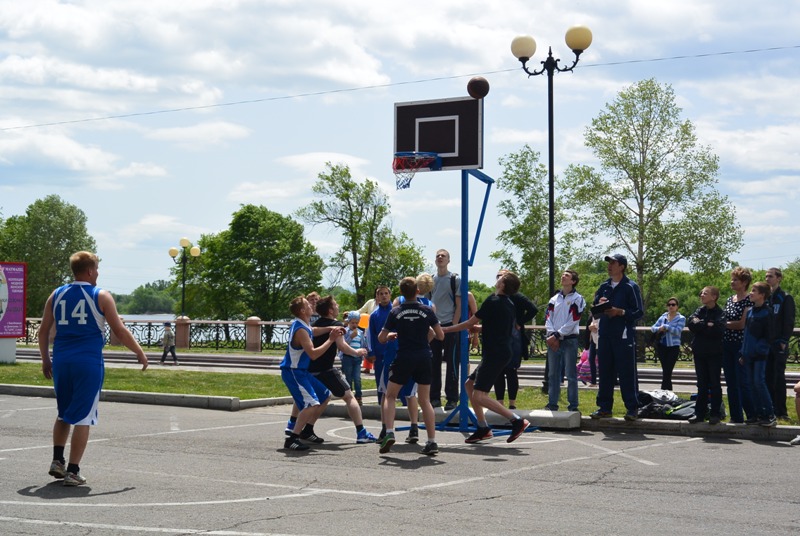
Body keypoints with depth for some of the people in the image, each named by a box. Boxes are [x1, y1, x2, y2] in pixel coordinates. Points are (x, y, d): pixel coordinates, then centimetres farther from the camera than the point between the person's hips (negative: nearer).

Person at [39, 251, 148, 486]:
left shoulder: (57, 295, 9)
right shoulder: (101, 296, -3)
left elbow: (43, 331, 10)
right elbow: (119, 330, -4)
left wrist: (45, 360, 21)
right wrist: (139, 352, 8)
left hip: (61, 361, 5)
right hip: (89, 362, -5)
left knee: (64, 414, 22)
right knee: (82, 418, 0)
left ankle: (57, 460, 14)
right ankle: (72, 471, -1)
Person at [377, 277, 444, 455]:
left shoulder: (395, 312, -2)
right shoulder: (427, 311, -1)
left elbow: (381, 338, 2)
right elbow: (440, 336, 1)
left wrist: (391, 335, 22)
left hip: (404, 359, -1)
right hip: (424, 358, 1)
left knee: (390, 396, 14)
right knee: (425, 401, 10)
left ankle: (389, 432, -4)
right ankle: (432, 442, 4)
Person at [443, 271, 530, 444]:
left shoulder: (493, 302, -12)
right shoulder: (509, 305, 14)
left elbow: (469, 323, -6)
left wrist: (445, 329, 5)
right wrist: (477, 328, 33)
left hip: (495, 354, -10)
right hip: (503, 351, 10)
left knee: (479, 395, -13)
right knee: (469, 384, 16)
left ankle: (517, 420, -16)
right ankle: (483, 428, 14)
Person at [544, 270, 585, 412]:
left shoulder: (577, 299, -1)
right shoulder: (554, 299, 15)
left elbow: (573, 321, -9)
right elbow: (548, 318, 8)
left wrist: (557, 335, -13)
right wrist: (551, 335, -9)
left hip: (569, 340, -5)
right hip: (553, 341, 5)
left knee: (571, 374, -3)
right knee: (553, 374, 8)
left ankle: (573, 405, 1)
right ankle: (552, 404, 14)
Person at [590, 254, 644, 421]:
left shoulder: (630, 287, -3)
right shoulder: (604, 287, 15)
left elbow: (639, 312, -6)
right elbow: (593, 310, 18)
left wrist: (620, 312, -18)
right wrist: (599, 305, -4)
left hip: (624, 336, -6)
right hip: (605, 335, 6)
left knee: (627, 373, -3)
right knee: (605, 372, 8)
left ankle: (632, 409, 3)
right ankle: (604, 407, 14)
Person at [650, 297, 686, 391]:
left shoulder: (681, 318, 0)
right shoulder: (662, 317, 12)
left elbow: (677, 331, -15)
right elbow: (653, 328, 5)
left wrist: (665, 327, -16)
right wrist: (659, 329, -16)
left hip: (673, 347, -4)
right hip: (662, 346, 4)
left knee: (667, 372, -8)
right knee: (665, 370, 5)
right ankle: (669, 391, 12)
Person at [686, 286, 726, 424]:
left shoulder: (720, 313, -7)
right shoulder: (699, 311, 9)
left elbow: (718, 329, -23)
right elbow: (690, 323, -7)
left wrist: (700, 325, -14)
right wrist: (707, 325, -15)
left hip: (714, 353, -5)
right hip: (699, 352, 5)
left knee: (714, 384, 2)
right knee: (702, 384, 9)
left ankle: (715, 413, 8)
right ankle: (699, 413, 14)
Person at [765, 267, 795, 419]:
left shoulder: (785, 298, -3)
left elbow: (789, 321, -7)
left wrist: (784, 341, -13)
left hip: (779, 344, -5)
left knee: (779, 377, -4)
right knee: (768, 377, 5)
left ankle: (781, 411, 0)